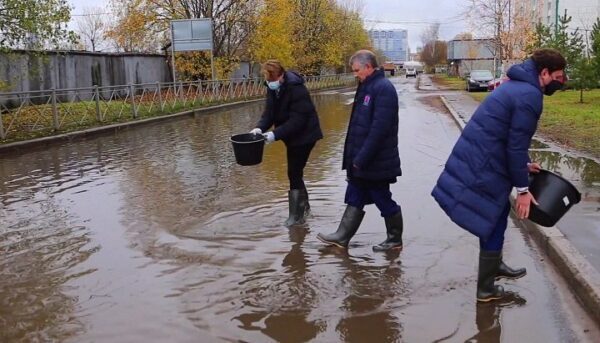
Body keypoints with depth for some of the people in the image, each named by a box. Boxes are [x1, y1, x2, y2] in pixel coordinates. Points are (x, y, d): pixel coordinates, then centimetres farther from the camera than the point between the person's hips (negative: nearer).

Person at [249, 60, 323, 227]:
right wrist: (260, 127, -17)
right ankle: (304, 206, 33)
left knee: (294, 173, -7)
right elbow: (269, 112, 1)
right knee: (295, 172, 16)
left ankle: (297, 216, 3)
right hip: (292, 136, 8)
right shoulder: (273, 88, 0)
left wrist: (275, 134, -33)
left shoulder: (296, 89, -26)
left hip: (304, 136, -8)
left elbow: (297, 120, -28)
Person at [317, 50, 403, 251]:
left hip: (376, 163, -9)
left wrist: (362, 158, -23)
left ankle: (395, 240, 20)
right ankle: (342, 237, 21)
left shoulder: (383, 89, -18)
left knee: (383, 200, 5)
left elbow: (379, 128, -25)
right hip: (361, 161, 9)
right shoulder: (368, 87, 12)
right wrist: (355, 157, 15)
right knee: (354, 200, 13)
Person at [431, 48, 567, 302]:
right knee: (492, 223, 3)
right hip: (484, 167, -10)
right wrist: (523, 189, -12)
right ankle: (486, 289, 16)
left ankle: (494, 265, 40)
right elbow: (516, 146, -18)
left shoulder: (517, 85, 15)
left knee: (497, 216, 23)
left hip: (475, 156, 10)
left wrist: (523, 164, 22)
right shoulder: (530, 96, -17)